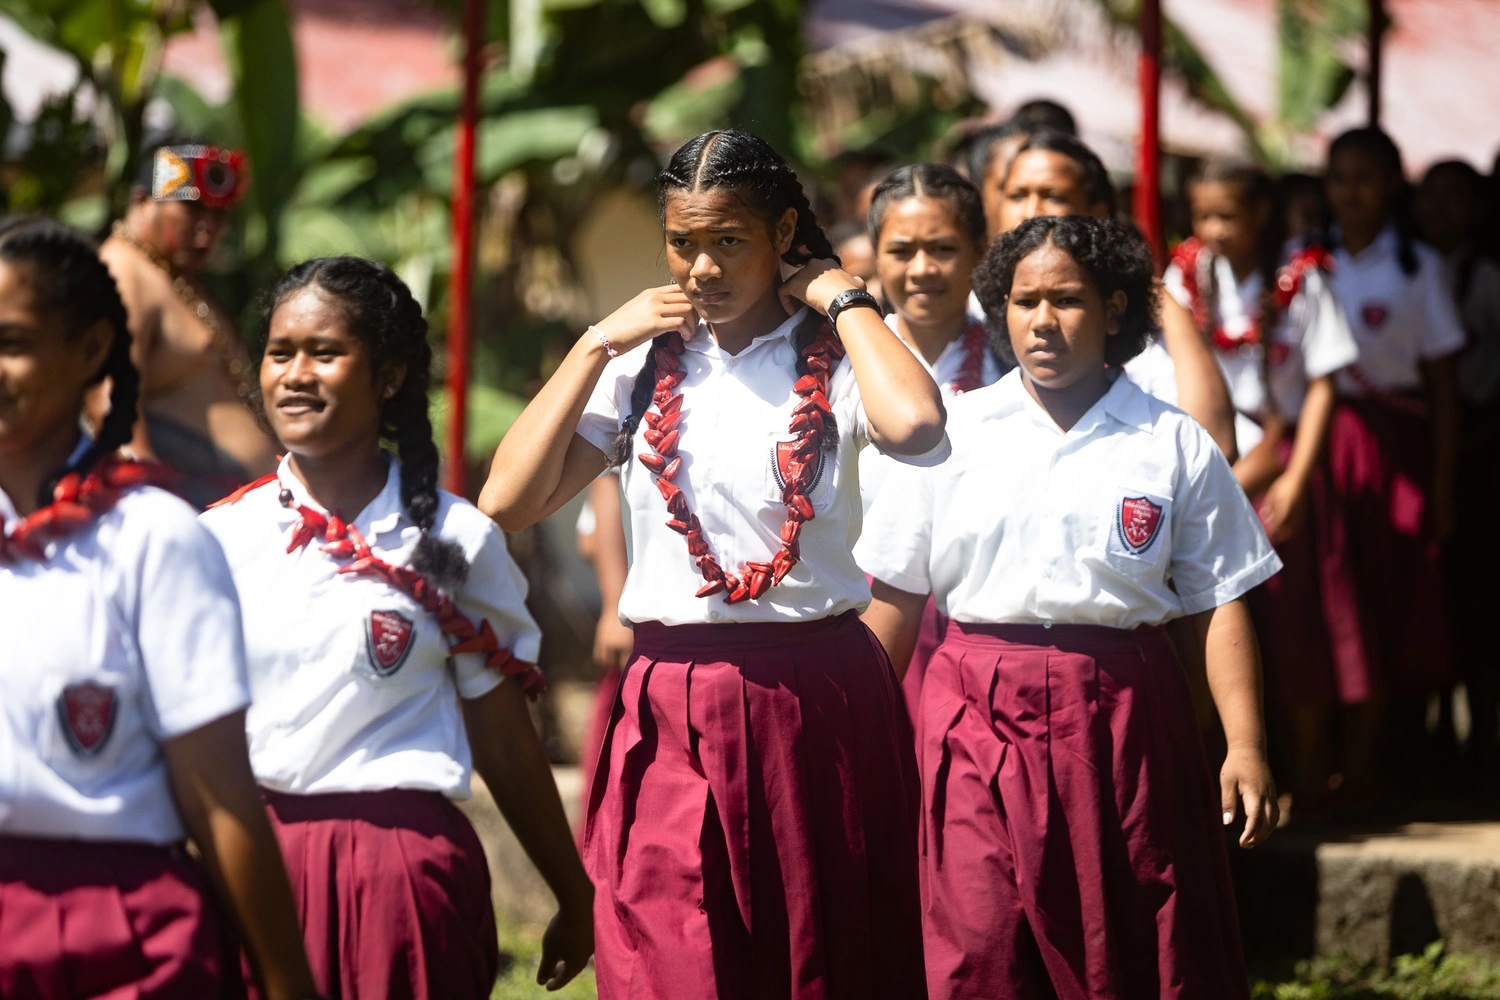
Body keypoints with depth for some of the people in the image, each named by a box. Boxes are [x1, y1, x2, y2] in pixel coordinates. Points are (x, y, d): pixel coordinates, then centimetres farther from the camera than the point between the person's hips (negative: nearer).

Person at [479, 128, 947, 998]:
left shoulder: (832, 359, 0)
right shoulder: (645, 365, 10)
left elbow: (914, 424, -25)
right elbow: (508, 501, 0)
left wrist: (842, 298, -10)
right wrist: (598, 345, 0)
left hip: (815, 706, -2)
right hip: (671, 721, 2)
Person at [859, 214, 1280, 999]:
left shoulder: (1174, 447, 5)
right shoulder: (953, 433, 7)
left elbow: (1218, 606, 3)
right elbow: (895, 598, 9)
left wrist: (1246, 746, -7)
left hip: (1123, 721, 0)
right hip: (982, 723, 0)